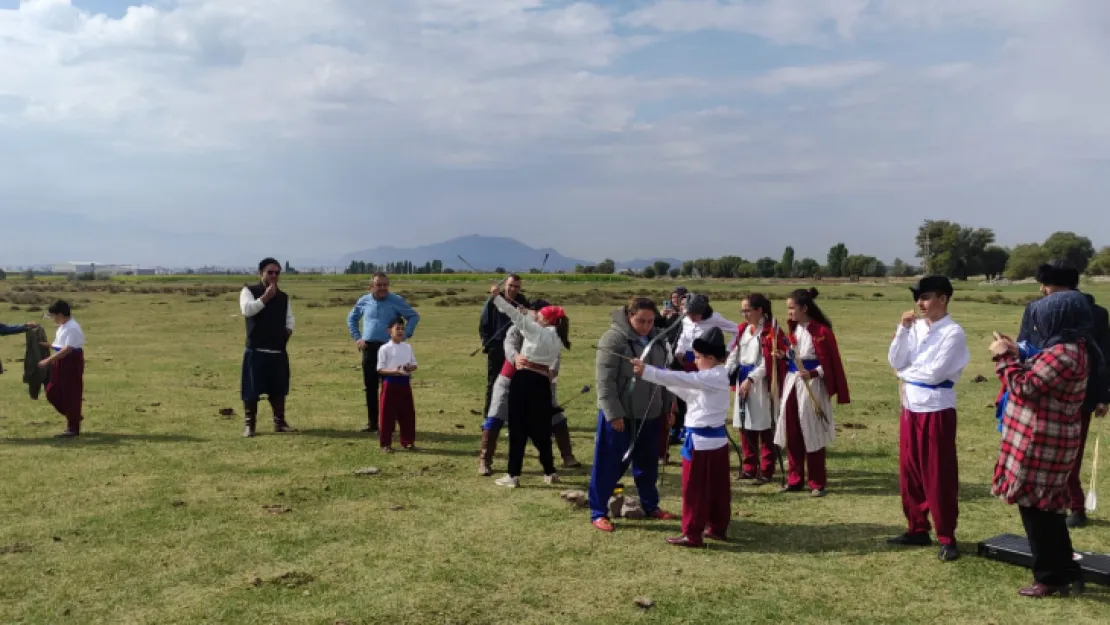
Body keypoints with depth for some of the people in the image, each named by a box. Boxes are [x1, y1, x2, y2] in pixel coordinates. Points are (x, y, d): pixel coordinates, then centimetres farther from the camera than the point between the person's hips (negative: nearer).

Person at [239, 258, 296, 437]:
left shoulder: (283, 296, 14)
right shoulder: (249, 291, -1)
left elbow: (289, 317, 21)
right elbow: (246, 310, -19)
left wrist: (289, 329, 2)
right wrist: (265, 297, -20)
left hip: (279, 351, 5)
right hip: (256, 350, -5)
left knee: (278, 389, 10)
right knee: (252, 390, -2)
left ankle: (280, 422, 21)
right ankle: (248, 424, 8)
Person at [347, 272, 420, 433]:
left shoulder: (396, 301, -1)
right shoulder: (363, 301, 8)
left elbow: (414, 316, 4)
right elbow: (351, 318, 23)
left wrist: (405, 336, -5)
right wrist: (356, 338, 12)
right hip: (369, 348, 4)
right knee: (370, 387, 7)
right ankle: (372, 422, 16)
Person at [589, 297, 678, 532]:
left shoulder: (656, 338, 6)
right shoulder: (613, 338, -15)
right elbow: (604, 380, -17)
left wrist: (668, 407, 14)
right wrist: (613, 413, -21)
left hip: (649, 413, 6)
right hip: (620, 414, -6)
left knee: (648, 463, 17)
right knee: (610, 464, 2)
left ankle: (651, 506, 33)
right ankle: (598, 512, 12)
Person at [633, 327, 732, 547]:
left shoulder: (711, 377, -17)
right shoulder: (718, 377, 11)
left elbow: (679, 378, -25)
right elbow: (687, 392, 14)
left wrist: (647, 371, -28)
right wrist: (657, 373, 7)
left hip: (701, 441, -10)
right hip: (717, 439, 10)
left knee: (694, 490, -1)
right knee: (718, 488, 15)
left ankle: (692, 534, 4)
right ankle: (718, 528, 24)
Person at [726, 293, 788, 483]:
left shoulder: (771, 332, -9)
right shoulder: (742, 329, 11)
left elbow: (769, 362, -14)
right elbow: (734, 355, 8)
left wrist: (751, 379, -19)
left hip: (761, 383, -7)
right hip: (743, 380, 7)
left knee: (764, 427, -1)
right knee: (745, 427, 10)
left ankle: (766, 470, 8)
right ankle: (749, 467, 20)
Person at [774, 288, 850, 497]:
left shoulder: (822, 331, -13)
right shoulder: (793, 329, 10)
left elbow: (830, 363, -11)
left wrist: (813, 373, -25)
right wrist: (783, 356, 1)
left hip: (812, 386, -7)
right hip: (791, 383, 7)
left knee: (812, 435, 0)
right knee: (792, 434, 9)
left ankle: (817, 483, 12)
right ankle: (795, 479, 20)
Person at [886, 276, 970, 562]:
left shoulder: (953, 332, -12)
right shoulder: (915, 328, 8)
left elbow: (934, 373, -19)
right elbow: (895, 362, 1)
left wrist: (906, 373, -3)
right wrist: (903, 329, -8)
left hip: (937, 409, -7)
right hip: (910, 407, 7)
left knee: (939, 477, 0)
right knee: (910, 472, 13)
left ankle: (947, 538, 11)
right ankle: (917, 529, 25)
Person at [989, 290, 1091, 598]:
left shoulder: (1061, 355, -23)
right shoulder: (1070, 349, 11)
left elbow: (1024, 387, -20)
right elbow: (1036, 381, 16)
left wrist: (1004, 358, -10)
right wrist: (1016, 356, 11)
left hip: (1041, 443, -11)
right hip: (1046, 440, 11)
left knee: (1034, 507, 0)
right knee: (1047, 508, 18)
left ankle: (1050, 578, 10)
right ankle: (1064, 571, 28)